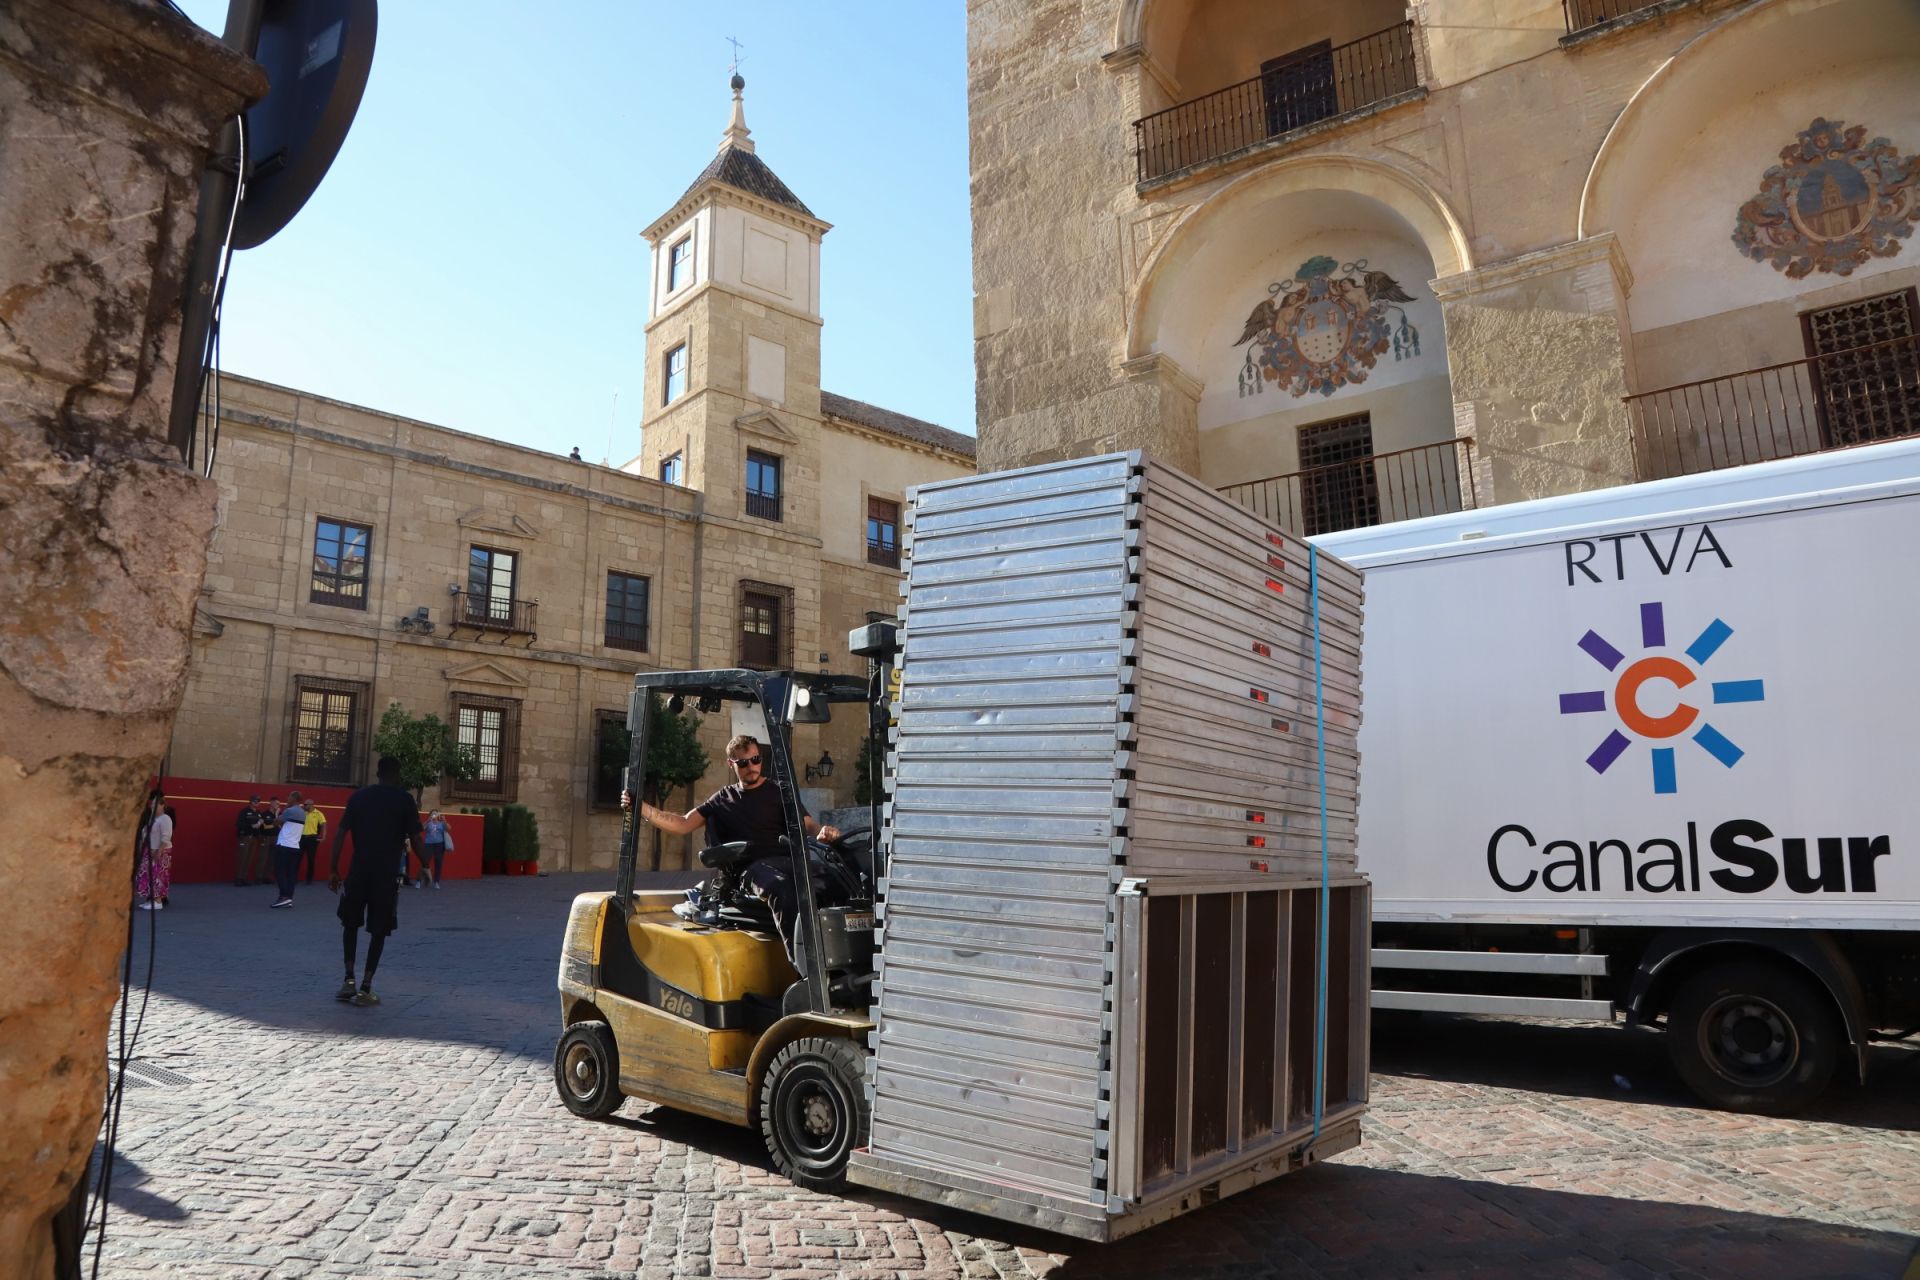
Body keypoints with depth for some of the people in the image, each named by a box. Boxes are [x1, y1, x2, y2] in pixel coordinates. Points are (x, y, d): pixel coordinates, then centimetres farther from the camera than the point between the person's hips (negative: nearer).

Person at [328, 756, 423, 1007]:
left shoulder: (358, 796, 8)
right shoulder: (405, 799, -1)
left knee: (351, 924, 19)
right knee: (379, 930, 6)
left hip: (359, 870, 2)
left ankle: (349, 981, 12)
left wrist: (334, 869, 6)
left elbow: (341, 834, 3)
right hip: (388, 873, -2)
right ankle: (365, 989, 3)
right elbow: (414, 838, -2)